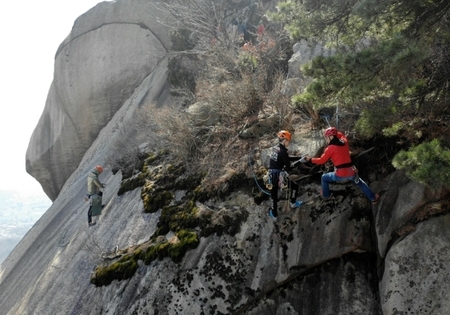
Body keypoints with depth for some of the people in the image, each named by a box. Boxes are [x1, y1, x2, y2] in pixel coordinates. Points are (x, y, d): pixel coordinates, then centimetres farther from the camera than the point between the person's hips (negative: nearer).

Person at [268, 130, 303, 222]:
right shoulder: (283, 151, -16)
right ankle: (293, 203, 36)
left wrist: (300, 157, 20)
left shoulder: (275, 148, 9)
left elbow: (287, 158, 19)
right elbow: (288, 168, -13)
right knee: (295, 186, 18)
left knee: (274, 195, 18)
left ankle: (274, 215, 25)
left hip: (271, 174, 7)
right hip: (279, 175, -7)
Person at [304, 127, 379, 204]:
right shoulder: (344, 142, 7)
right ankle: (373, 198, 38)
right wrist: (335, 132, 33)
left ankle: (326, 195, 34)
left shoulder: (330, 148, -8)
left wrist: (310, 159, 8)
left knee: (324, 178, 22)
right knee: (360, 183, 33)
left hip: (340, 175, -5)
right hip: (351, 172, 5)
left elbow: (321, 160, -3)